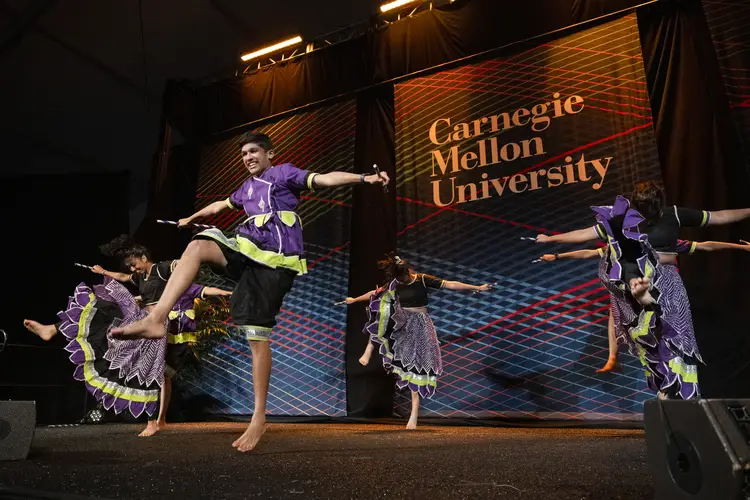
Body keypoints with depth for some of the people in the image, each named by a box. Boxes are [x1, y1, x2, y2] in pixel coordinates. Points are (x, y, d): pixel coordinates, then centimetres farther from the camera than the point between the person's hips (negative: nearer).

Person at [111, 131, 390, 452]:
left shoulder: (284, 173, 8)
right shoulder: (248, 187, 27)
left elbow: (324, 179, -6)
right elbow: (222, 204, 45)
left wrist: (365, 178, -21)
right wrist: (192, 218, 61)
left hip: (274, 261, -6)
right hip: (249, 250, 6)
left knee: (257, 336, -9)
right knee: (198, 246, -21)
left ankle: (259, 417, 0)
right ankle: (156, 320, -32)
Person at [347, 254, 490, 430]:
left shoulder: (423, 280, -10)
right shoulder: (395, 284, 2)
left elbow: (450, 284, -12)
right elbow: (376, 293, 12)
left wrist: (477, 287, -14)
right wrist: (354, 299, 18)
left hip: (419, 326, -3)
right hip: (401, 324, 3)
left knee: (416, 367, -5)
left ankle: (414, 415, 2)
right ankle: (368, 351, -22)